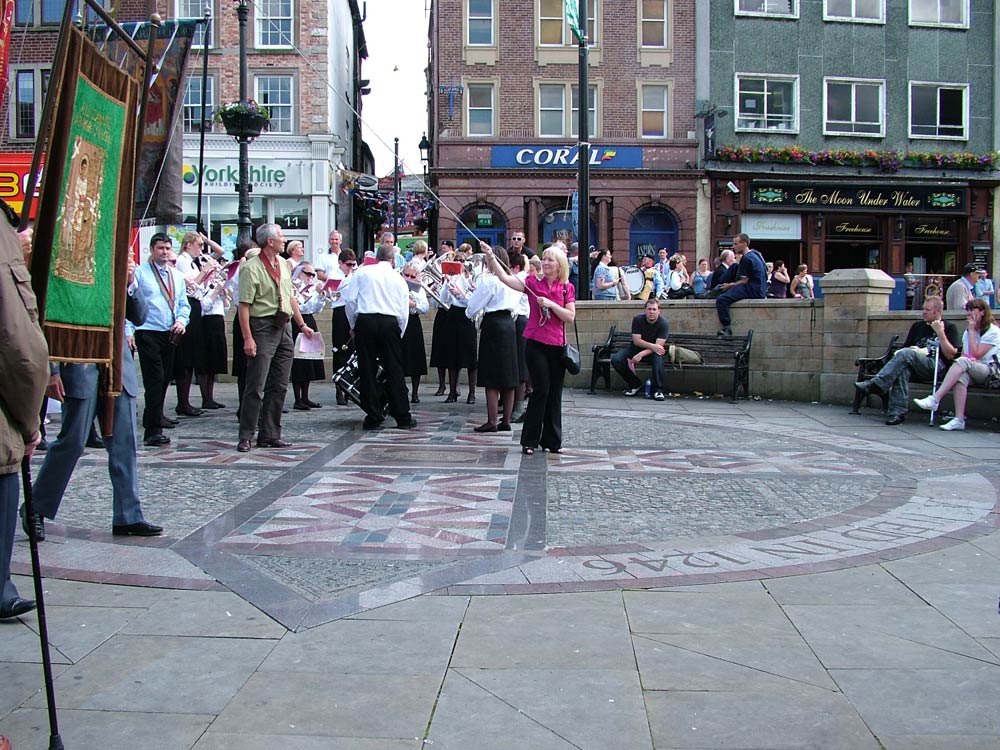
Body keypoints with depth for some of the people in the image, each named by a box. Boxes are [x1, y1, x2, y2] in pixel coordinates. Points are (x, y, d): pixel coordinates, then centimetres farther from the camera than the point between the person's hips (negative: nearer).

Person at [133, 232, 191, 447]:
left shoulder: (177, 276, 17)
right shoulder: (139, 272, 0)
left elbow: (183, 304, 19)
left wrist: (181, 320, -1)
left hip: (171, 334, 6)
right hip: (148, 333, -6)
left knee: (164, 380, 8)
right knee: (155, 380, -11)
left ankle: (151, 426, 18)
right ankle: (154, 431, -10)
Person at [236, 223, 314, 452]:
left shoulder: (282, 264, 12)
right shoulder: (251, 268, -10)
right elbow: (244, 305, -14)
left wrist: (302, 325, 17)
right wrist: (248, 338, -19)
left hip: (284, 327, 8)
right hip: (263, 328, -7)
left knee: (279, 386, 10)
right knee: (256, 386, -7)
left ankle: (270, 435, 17)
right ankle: (246, 436, 1)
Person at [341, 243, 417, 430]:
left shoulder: (363, 272, 7)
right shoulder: (399, 279, 11)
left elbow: (349, 299, 1)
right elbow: (404, 312, 9)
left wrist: (353, 325, 11)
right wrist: (399, 334, 19)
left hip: (365, 321, -1)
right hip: (390, 323, 1)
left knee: (367, 371, 5)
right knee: (394, 371, 5)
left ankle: (373, 418, 6)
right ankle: (403, 418, 7)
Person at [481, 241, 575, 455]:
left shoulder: (567, 288, 6)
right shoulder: (533, 282, 0)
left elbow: (570, 317, -3)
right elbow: (506, 279, -14)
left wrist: (551, 304, -16)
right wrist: (491, 257, -25)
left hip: (557, 346, 3)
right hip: (536, 343, -3)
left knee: (555, 393, 9)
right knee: (541, 390, -7)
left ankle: (552, 440, 20)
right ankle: (529, 441, 3)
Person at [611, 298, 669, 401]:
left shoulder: (663, 323, -17)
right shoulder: (637, 319, -12)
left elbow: (659, 345, -24)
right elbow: (636, 341, -15)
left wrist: (641, 354, -34)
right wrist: (652, 346, -29)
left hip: (653, 350, -2)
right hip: (636, 347, 2)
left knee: (658, 358, -39)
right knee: (616, 360, -22)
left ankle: (658, 390, -25)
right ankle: (635, 384, -2)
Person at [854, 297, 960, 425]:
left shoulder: (949, 327, 13)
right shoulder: (918, 326, 28)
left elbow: (950, 355, 1)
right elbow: (904, 348, 27)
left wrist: (940, 333, -7)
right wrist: (915, 351, 4)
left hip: (935, 367, -4)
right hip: (913, 367, 4)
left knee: (905, 354, -32)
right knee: (902, 368, -35)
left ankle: (874, 384, -41)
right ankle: (897, 412, -43)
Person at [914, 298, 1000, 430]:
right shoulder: (967, 331, 23)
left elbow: (976, 354, -10)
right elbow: (963, 355, 14)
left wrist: (972, 331, -6)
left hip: (989, 371, -5)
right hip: (970, 370, 5)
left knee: (962, 362, -35)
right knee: (961, 376, -34)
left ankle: (934, 400, -46)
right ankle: (959, 420, -48)